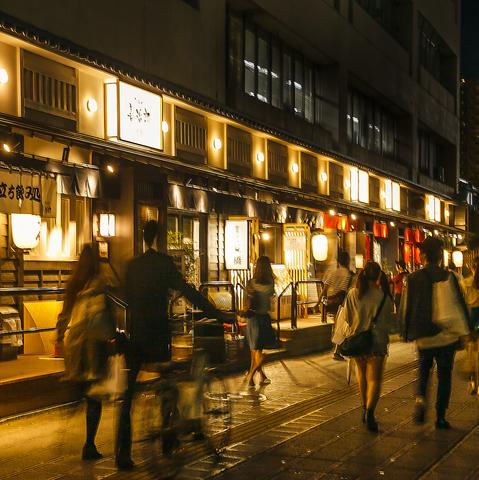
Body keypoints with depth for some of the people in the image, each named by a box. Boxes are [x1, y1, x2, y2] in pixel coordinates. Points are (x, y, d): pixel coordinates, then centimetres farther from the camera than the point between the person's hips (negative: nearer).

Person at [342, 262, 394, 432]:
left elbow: (347, 318, 3)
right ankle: (370, 411, -22)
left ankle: (365, 410, 31)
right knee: (375, 379, -1)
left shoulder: (352, 294, -5)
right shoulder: (383, 296, -11)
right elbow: (388, 320, -2)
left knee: (362, 375, 22)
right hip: (377, 341, -3)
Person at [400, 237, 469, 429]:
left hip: (423, 336, 2)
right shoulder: (448, 277, -9)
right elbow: (460, 305, -5)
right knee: (444, 375, 10)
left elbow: (404, 308, 3)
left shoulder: (413, 279, -2)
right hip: (447, 335, -2)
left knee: (424, 370, 21)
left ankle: (420, 398, -6)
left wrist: (407, 332, 16)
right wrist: (463, 332, 5)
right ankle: (440, 417, 10)